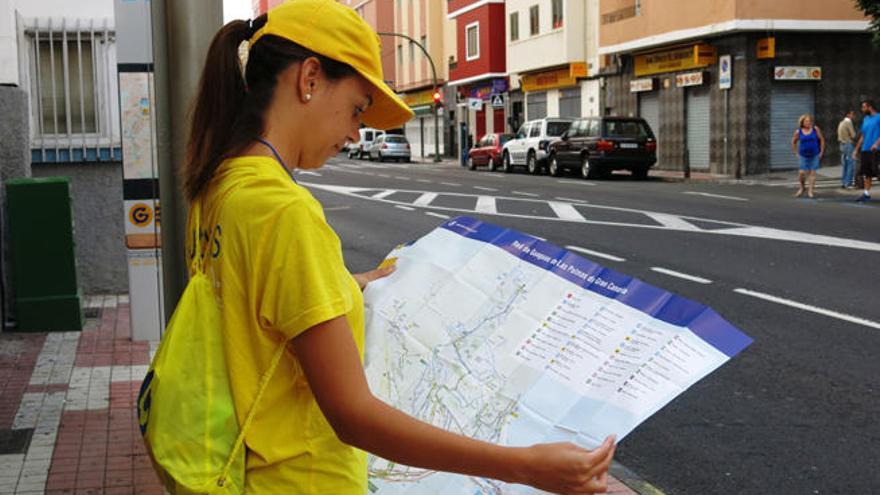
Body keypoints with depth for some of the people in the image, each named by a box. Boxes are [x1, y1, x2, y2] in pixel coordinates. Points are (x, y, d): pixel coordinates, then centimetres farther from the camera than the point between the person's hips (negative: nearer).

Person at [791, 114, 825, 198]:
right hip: (803, 156, 0)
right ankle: (801, 188, 19)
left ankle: (810, 191, 5)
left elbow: (822, 139, 2)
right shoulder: (798, 132, -3)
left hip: (814, 155, 0)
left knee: (812, 173, -1)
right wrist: (797, 153, 7)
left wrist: (821, 152, 0)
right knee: (801, 173, -6)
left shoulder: (815, 129, -4)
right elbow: (793, 142, 11)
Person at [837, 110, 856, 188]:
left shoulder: (841, 123, 15)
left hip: (842, 145, 9)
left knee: (844, 164, 10)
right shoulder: (848, 122, -12)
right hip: (848, 144, -9)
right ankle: (848, 183, -8)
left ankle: (843, 183, 11)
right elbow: (853, 135, -15)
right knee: (850, 164, -6)